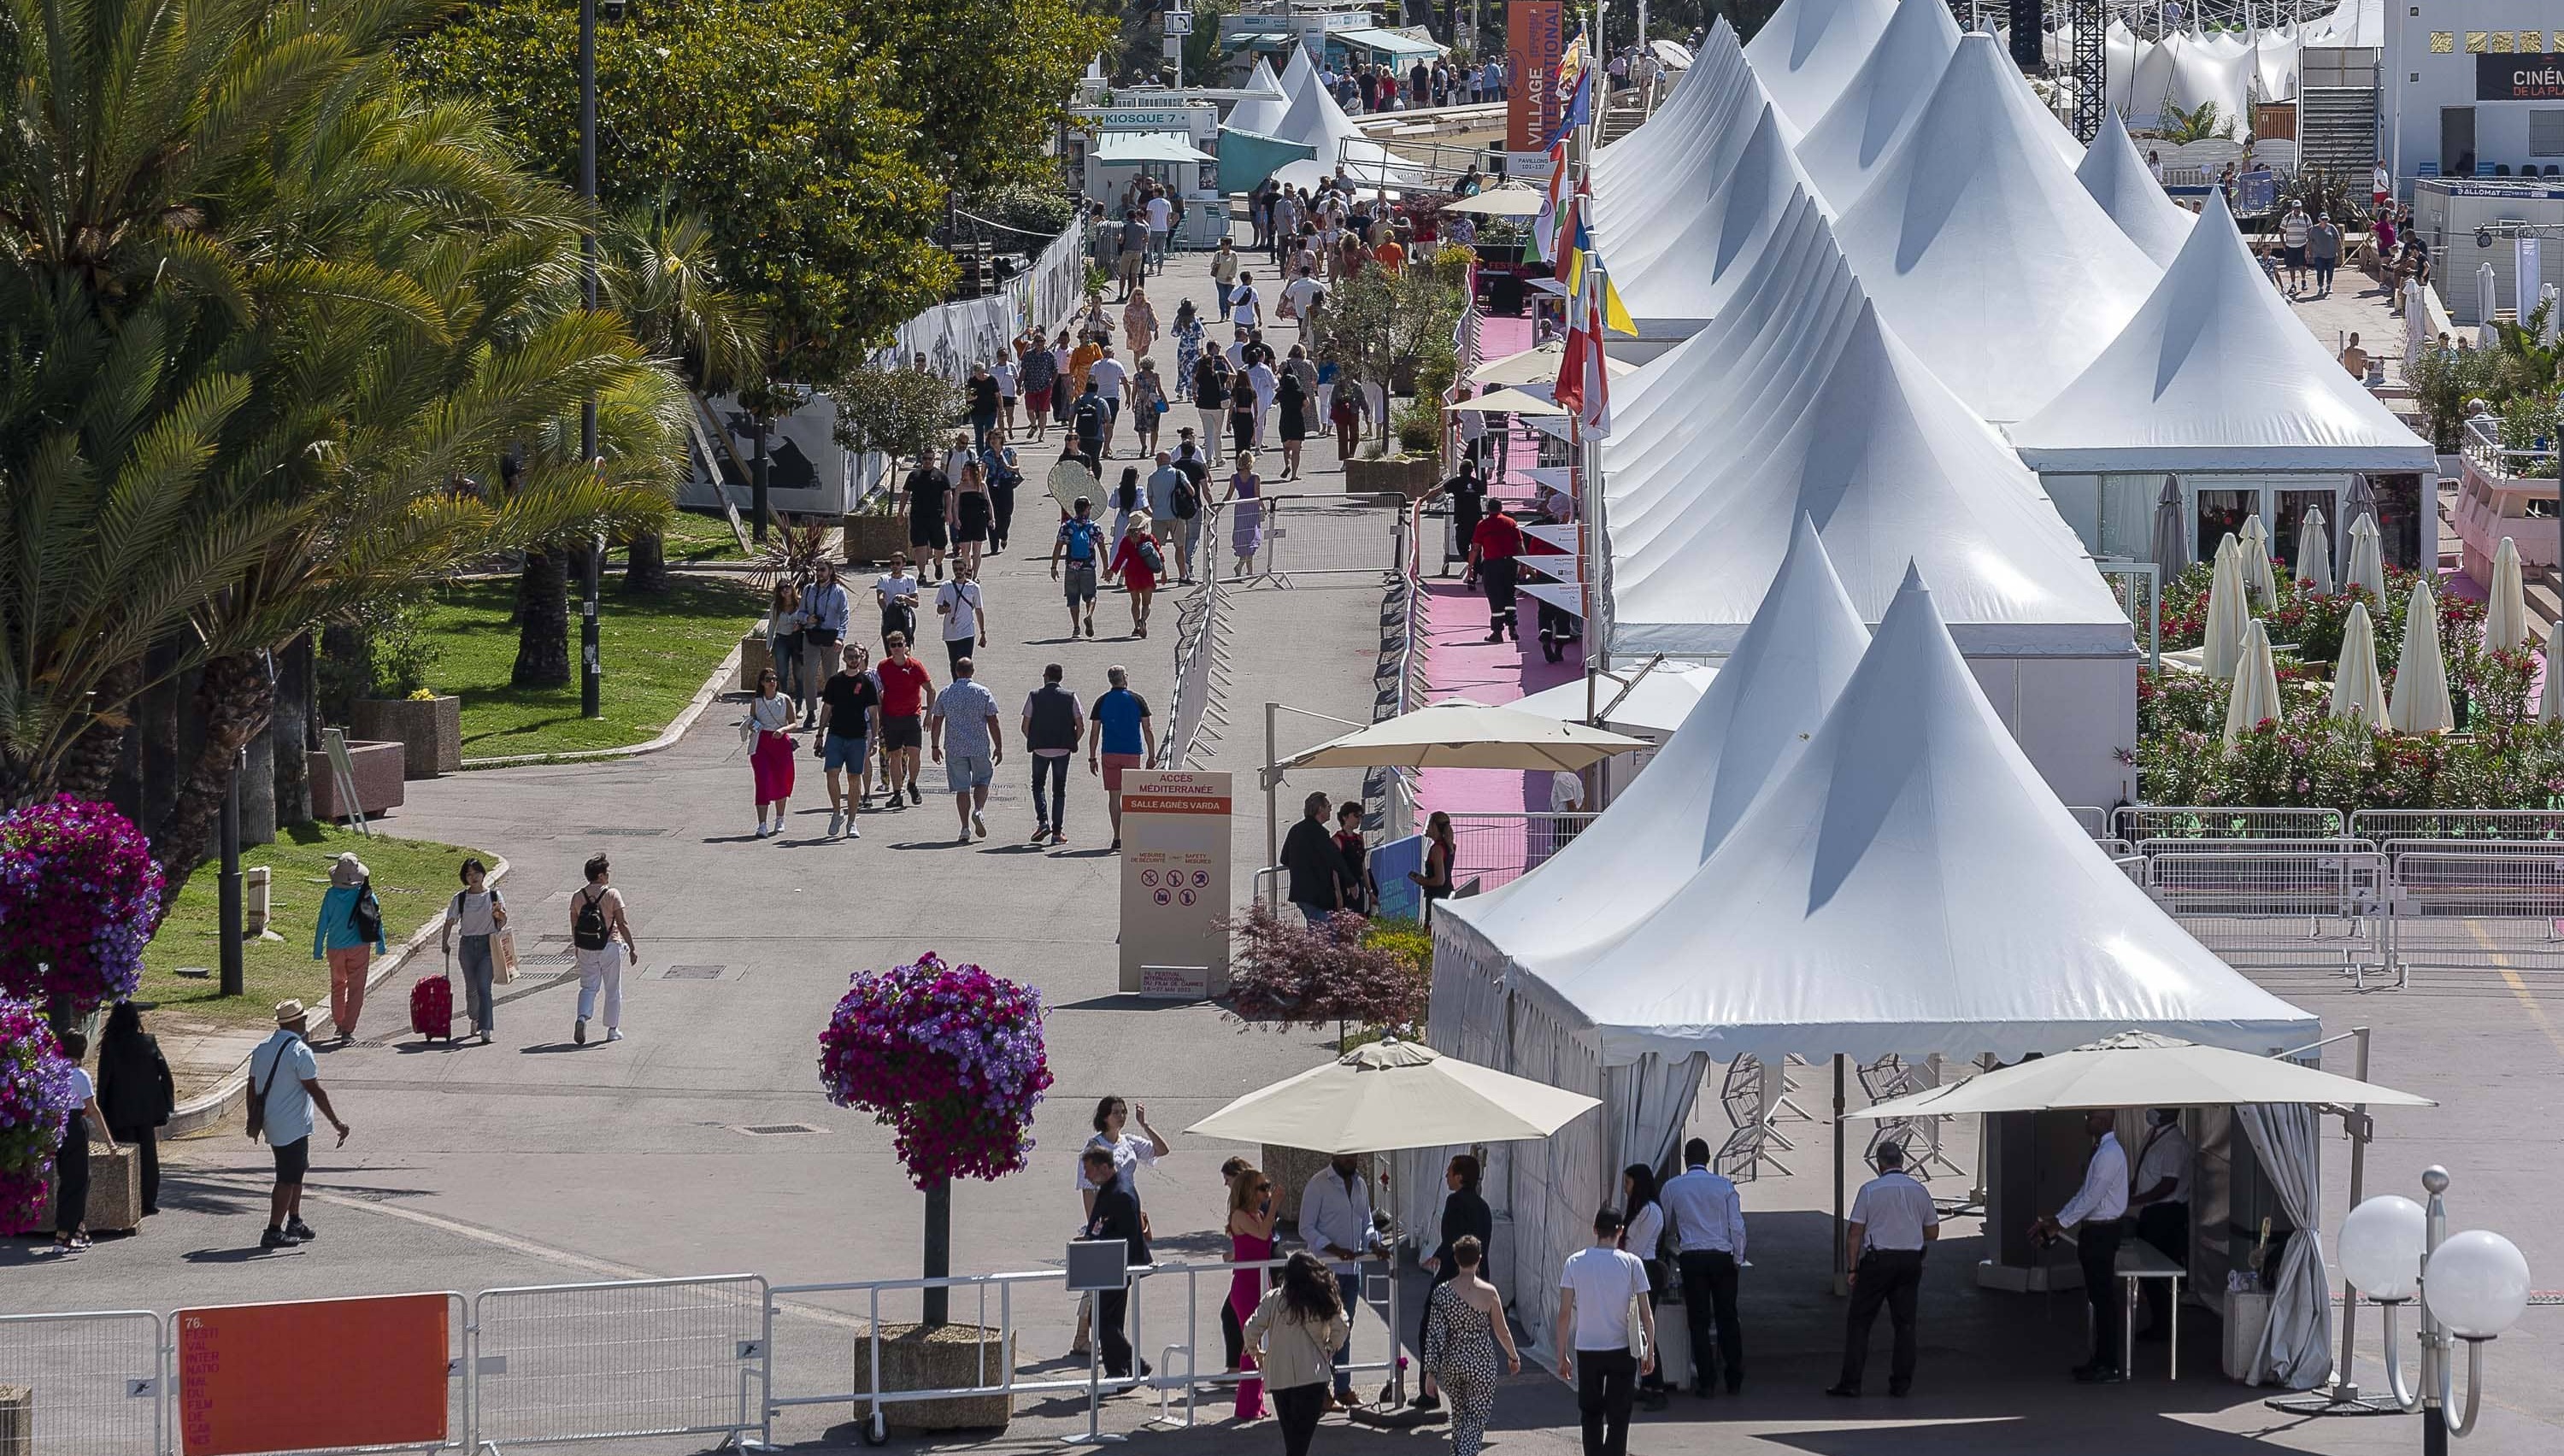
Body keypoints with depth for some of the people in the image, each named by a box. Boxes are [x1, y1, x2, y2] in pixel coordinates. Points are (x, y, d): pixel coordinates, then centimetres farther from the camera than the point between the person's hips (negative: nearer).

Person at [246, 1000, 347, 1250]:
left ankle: (295, 1222, 30)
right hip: (293, 1126, -8)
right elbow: (315, 1090, -17)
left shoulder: (262, 1049, 7)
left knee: (296, 1173, 22)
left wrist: (252, 1120, 25)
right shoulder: (300, 1052, -17)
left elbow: (252, 1086, 14)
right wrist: (336, 1122, -12)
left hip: (270, 1123, 8)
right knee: (288, 1179, -3)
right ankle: (274, 1232, -4)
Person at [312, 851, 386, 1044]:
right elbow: (377, 919, -2)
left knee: (338, 985, 22)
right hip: (359, 947, -2)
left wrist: (318, 949, 6)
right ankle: (347, 1029, -5)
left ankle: (339, 1024, 32)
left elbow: (322, 923, -3)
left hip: (335, 948, 2)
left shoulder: (331, 895, -7)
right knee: (355, 989, 3)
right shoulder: (366, 894, -9)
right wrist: (381, 946, 10)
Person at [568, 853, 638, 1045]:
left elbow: (574, 926, 8)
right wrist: (632, 948, -6)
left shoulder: (578, 897, 0)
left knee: (588, 987, 10)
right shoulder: (612, 895, -12)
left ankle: (582, 1017, -16)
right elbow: (623, 924, -12)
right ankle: (613, 1029, 16)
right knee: (613, 989, 11)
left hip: (586, 949, 3)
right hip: (609, 946, -3)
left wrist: (577, 948, 22)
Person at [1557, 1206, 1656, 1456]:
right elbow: (1646, 1314, -4)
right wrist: (1650, 1352, 8)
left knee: (1591, 1416, 16)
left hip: (1586, 1350, 2)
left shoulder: (1575, 1262, -2)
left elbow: (1564, 1313, -3)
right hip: (1622, 1351, -2)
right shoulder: (1631, 1263, -6)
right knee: (1618, 1418, 2)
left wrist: (1562, 1356, 5)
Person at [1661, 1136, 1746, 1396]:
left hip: (1691, 1259, -1)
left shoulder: (1672, 1187, 1)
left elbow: (1664, 1226, 13)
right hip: (1722, 1257, 1)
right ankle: (1734, 1380, 11)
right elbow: (1737, 1226, -1)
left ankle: (1704, 1382, 2)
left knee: (1699, 1321, 4)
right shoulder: (1724, 1185, 0)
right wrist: (1738, 1258, 8)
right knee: (1727, 1318, 9)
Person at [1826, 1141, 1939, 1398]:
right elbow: (1933, 1231, 13)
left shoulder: (1870, 1190, -6)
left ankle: (1850, 1382, -3)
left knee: (1859, 1322, 1)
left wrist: (1852, 1268, -1)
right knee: (1905, 1323, 9)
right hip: (1910, 1260, 4)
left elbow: (1855, 1232, -7)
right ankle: (1901, 1382, 7)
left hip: (1878, 1260, -4)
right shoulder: (1919, 1191, 6)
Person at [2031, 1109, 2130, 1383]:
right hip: (2095, 1232, 10)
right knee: (2099, 1298, 14)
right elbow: (2085, 1194, 18)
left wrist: (2059, 1224, -13)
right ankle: (2101, 1360, 21)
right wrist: (2055, 1221, 12)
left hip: (2102, 1233, -10)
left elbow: (2091, 1198, -20)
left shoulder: (2109, 1155, -18)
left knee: (2104, 1299, -6)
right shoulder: (2102, 1151, 14)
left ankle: (2109, 1367, -2)